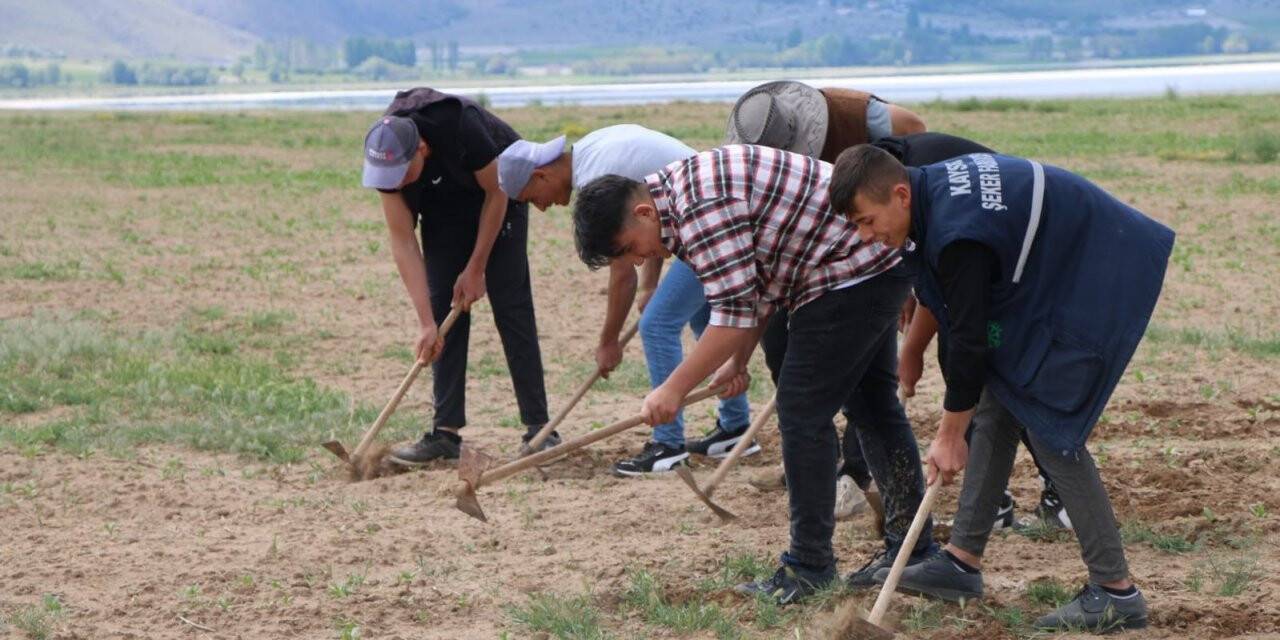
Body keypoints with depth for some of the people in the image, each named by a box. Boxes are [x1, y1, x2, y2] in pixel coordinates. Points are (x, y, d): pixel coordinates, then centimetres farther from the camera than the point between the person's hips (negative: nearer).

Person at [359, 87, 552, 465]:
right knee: (443, 307, -5)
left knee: (511, 305, -11)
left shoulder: (460, 128, -40)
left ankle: (538, 427, -9)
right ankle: (447, 431, -4)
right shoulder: (385, 159, -27)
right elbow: (403, 242, -22)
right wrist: (426, 324, -26)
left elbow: (497, 192, -23)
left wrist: (476, 270, -17)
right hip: (443, 210, 4)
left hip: (498, 191, -4)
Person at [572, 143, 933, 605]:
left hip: (852, 270, -11)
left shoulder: (701, 207, -24)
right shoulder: (687, 191, 10)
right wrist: (738, 361, 16)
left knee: (803, 412, -7)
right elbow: (757, 286, 19)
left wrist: (674, 389, -16)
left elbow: (734, 314, -23)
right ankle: (916, 549, 28)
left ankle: (810, 567, -2)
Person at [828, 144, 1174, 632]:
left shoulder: (956, 233, -29)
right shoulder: (934, 184, 1)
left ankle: (1115, 591, -9)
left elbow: (969, 338, -22)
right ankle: (962, 561, 16)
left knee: (1049, 427, -12)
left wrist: (949, 435, -13)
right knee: (997, 406, 10)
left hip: (1099, 281, -11)